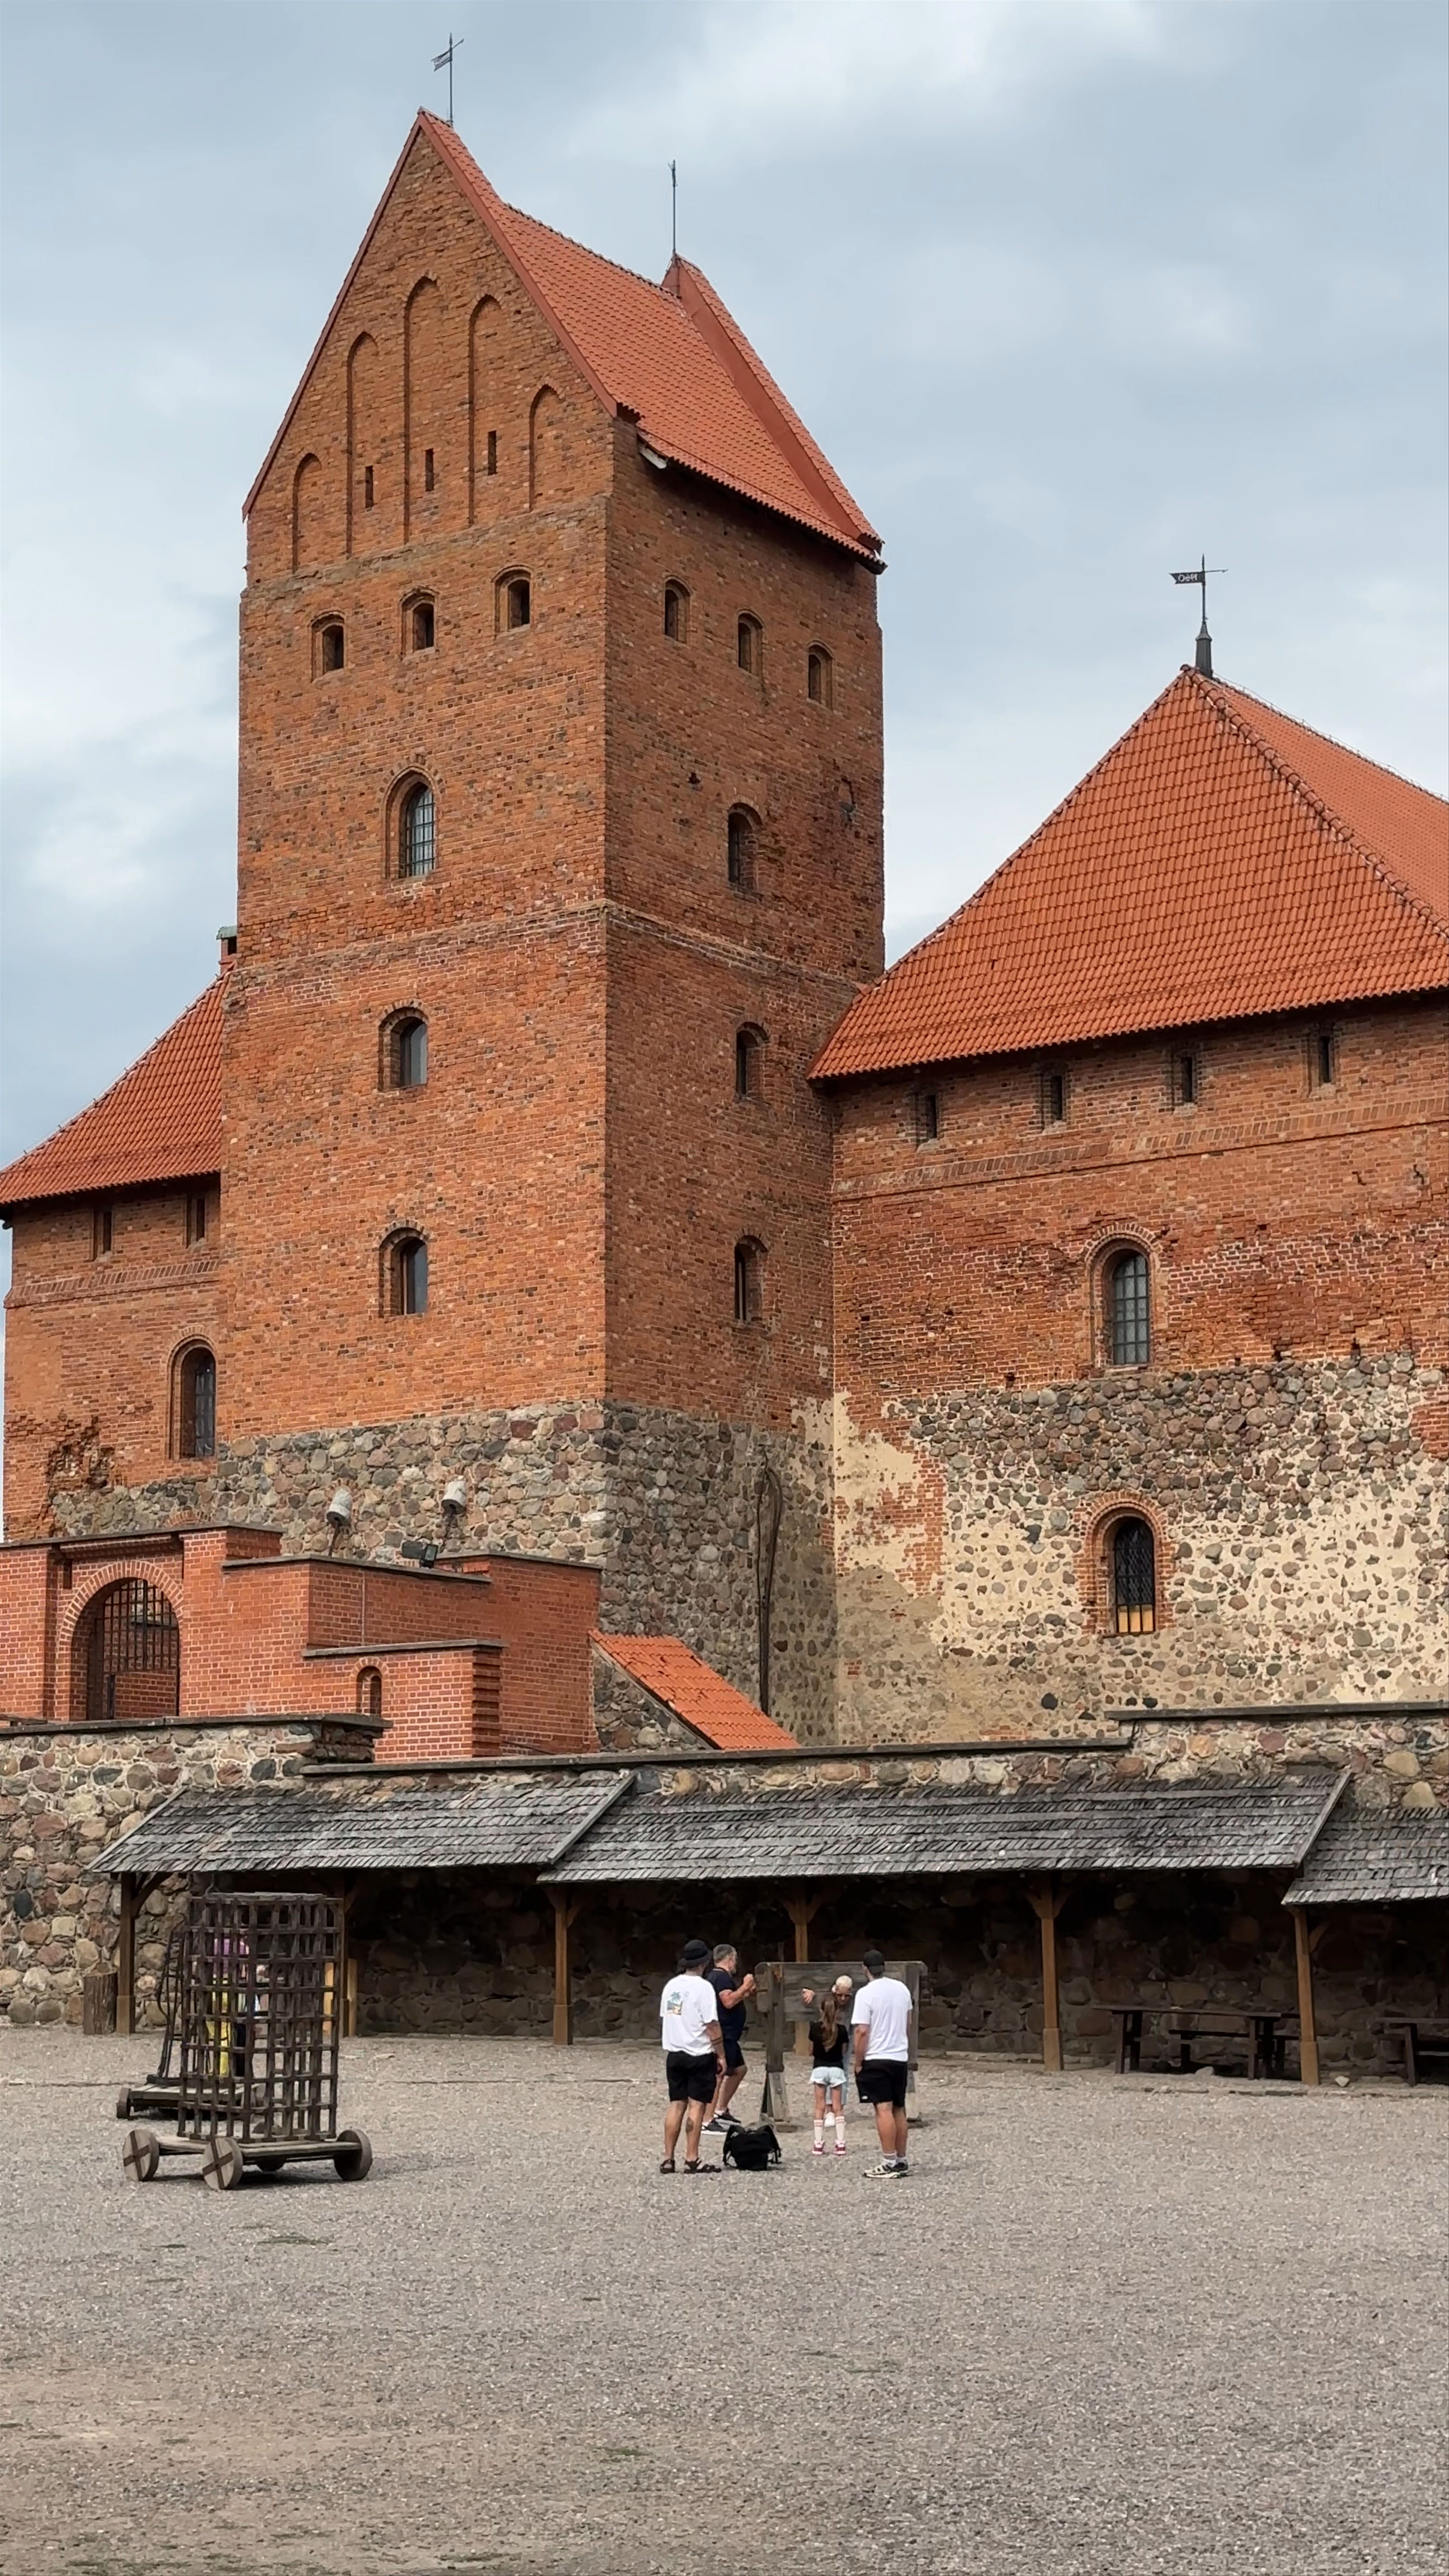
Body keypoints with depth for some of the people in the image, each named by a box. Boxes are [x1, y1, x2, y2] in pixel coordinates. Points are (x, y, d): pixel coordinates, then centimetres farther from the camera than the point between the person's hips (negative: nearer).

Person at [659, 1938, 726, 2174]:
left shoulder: (671, 1986, 8)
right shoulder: (703, 1987, -13)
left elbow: (663, 2020, 14)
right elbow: (712, 2025, -15)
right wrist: (721, 2055, -8)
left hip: (674, 2055, 6)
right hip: (699, 2056, -6)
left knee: (676, 2105, 9)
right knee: (697, 2105, -2)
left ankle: (668, 2159, 7)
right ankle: (692, 2160, -4)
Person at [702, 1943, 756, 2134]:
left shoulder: (717, 1976, 20)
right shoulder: (722, 1978, -14)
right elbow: (729, 2002, -26)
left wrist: (747, 1994, 20)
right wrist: (745, 1987, -17)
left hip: (729, 2037, 11)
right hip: (723, 2036, -11)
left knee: (739, 2070, 21)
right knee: (719, 2075, -12)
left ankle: (722, 2111, 25)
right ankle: (708, 2121, -14)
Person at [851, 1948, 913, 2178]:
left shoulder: (866, 1993, -12)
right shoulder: (902, 1989, 9)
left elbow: (862, 2031, -17)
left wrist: (858, 2063, -8)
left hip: (877, 2059, -7)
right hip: (901, 2058, 7)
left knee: (884, 2109, -10)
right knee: (899, 2109, 14)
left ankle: (889, 2164, -14)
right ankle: (901, 2161, 19)